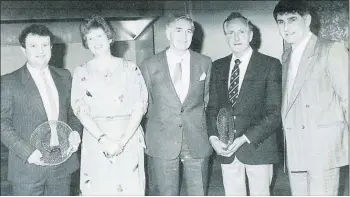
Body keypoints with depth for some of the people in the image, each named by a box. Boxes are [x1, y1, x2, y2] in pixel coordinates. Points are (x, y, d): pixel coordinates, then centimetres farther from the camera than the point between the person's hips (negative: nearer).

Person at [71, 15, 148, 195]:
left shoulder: (129, 68, 5)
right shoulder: (81, 72, 8)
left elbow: (140, 106, -2)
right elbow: (80, 109, -1)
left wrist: (122, 140, -13)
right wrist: (103, 138, -15)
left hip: (128, 138, 0)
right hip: (95, 139, 1)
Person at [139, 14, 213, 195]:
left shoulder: (205, 63, 6)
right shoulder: (149, 65, 1)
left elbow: (207, 99, 13)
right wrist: (148, 135, 7)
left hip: (197, 143, 2)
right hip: (161, 144, -1)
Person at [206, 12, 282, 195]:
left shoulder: (270, 65, -5)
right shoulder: (218, 66, 9)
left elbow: (274, 112, -10)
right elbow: (212, 107, 9)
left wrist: (245, 138, -18)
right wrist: (213, 137, -7)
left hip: (258, 145, -3)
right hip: (226, 148, 4)